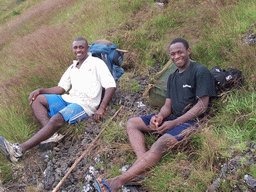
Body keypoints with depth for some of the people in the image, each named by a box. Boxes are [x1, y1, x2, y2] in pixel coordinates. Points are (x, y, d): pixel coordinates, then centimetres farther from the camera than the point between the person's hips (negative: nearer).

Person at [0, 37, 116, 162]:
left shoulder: (96, 63, 1)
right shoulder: (72, 68, 23)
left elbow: (111, 86, -7)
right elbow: (61, 88, 20)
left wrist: (101, 109, -19)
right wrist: (40, 90, 3)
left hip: (85, 104, -8)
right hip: (69, 99, 8)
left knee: (56, 119, -31)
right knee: (36, 99, -7)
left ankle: (19, 150, -35)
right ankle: (51, 135, -26)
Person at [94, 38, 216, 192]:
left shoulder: (201, 71, -4)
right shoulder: (173, 77, 20)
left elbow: (202, 106, -12)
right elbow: (168, 106, 15)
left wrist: (174, 123, -19)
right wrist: (159, 116, -11)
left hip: (191, 120, -9)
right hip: (172, 118, 9)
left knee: (161, 143, -35)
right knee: (132, 123, -3)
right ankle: (142, 165, -26)